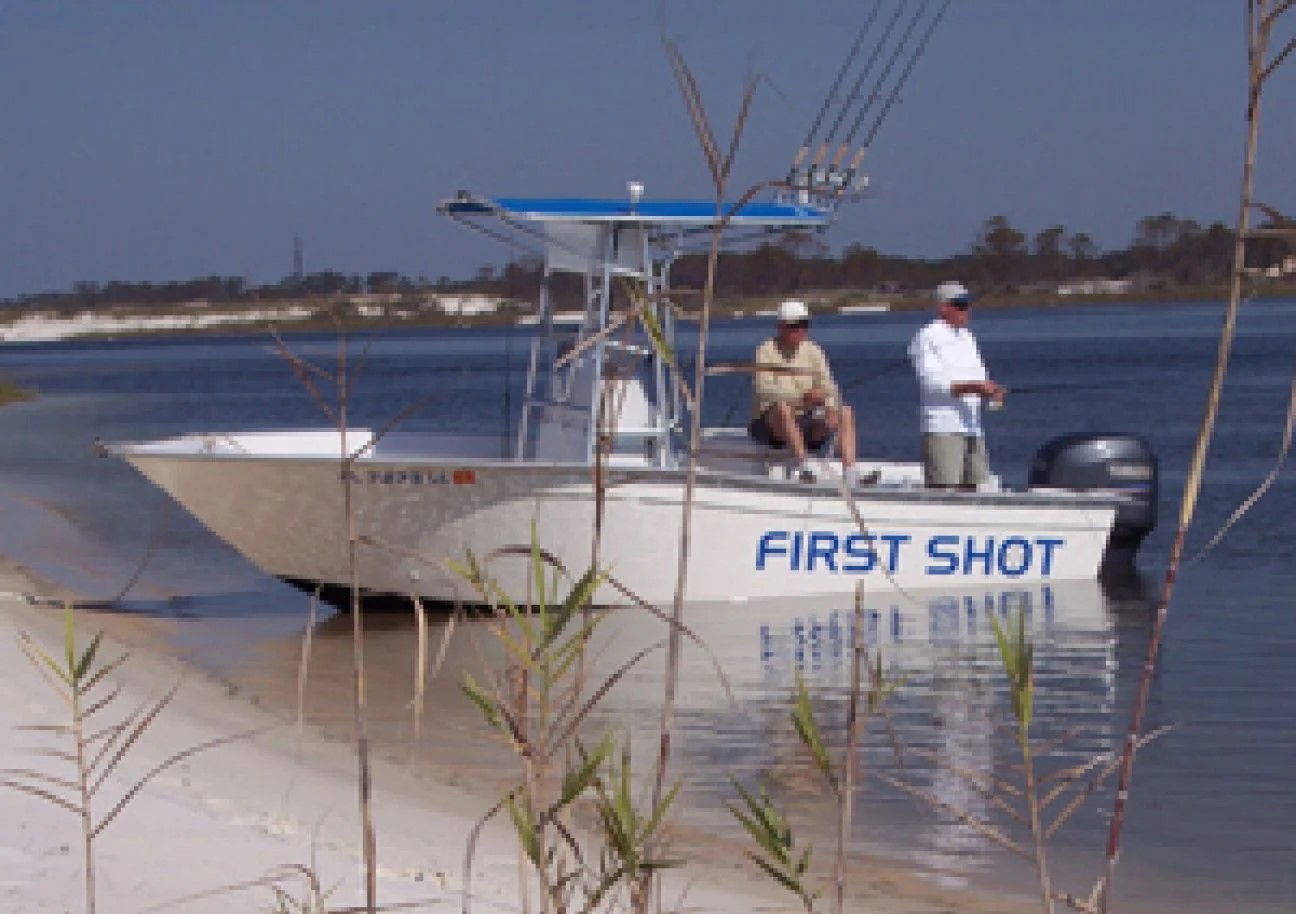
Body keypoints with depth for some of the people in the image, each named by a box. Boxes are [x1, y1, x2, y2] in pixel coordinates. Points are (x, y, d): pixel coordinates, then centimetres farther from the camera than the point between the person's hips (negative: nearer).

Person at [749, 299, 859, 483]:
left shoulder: (812, 351, 6)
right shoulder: (766, 351, -9)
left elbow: (828, 387, 1)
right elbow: (764, 389, -25)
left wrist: (832, 409, -23)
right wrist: (802, 396, -36)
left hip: (804, 422, 5)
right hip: (770, 425, -5)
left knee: (846, 413, -13)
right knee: (782, 407, -37)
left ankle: (850, 476, -24)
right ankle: (803, 468, -44)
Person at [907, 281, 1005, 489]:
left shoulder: (967, 337, 18)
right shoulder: (927, 339, -5)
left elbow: (979, 377, 21)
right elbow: (932, 383, -15)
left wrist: (992, 390, -2)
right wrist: (972, 387, -25)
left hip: (971, 427, 8)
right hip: (943, 430, -8)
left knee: (977, 486, 6)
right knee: (943, 492, -13)